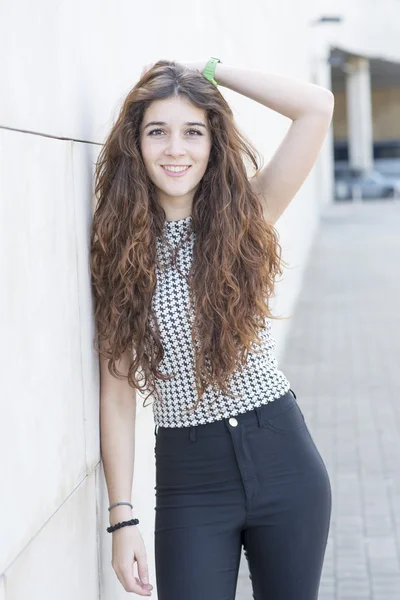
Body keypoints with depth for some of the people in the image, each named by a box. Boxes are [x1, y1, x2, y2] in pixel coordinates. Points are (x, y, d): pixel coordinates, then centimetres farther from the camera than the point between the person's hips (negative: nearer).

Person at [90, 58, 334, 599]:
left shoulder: (245, 218, -1)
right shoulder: (119, 247, -1)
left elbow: (317, 106, -13)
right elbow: (118, 390, -3)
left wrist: (209, 69, -5)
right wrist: (122, 516, -7)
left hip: (282, 458, 1)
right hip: (189, 479, 0)